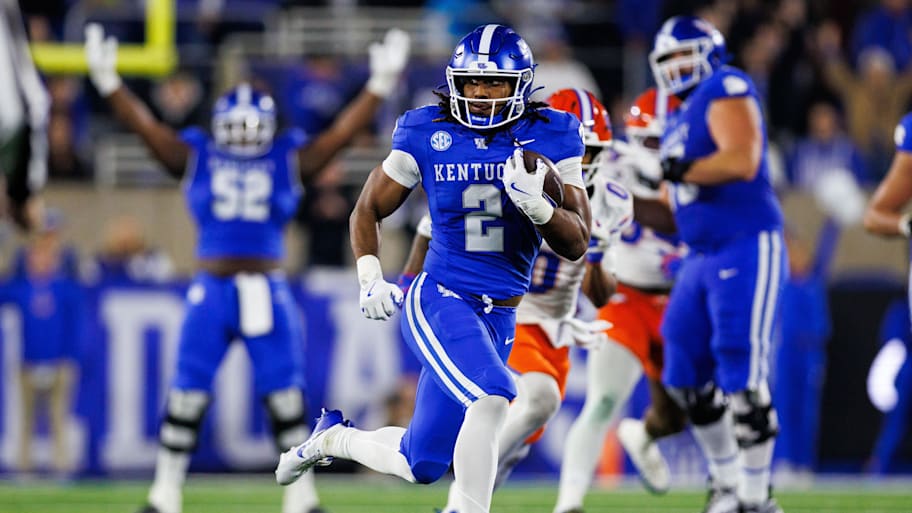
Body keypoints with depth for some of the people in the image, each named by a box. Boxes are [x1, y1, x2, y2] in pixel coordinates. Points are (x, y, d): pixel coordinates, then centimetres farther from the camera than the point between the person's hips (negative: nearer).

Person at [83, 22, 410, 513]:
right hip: (211, 291, 0)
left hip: (268, 293, 0)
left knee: (286, 398, 0)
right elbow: (144, 124, 1)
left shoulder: (289, 160, 7)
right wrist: (107, 82, -8)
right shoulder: (197, 156, 6)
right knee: (186, 396, -1)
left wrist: (379, 86, -5)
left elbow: (342, 132, 3)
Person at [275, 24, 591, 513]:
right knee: (490, 400, -32)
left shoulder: (550, 138, -3)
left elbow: (576, 244, -4)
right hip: (439, 301, -3)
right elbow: (368, 209, 9)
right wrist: (370, 278, -6)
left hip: (499, 319, 3)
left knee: (420, 465, 9)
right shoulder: (427, 134, -5)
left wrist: (537, 204, -23)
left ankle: (334, 436, 38)